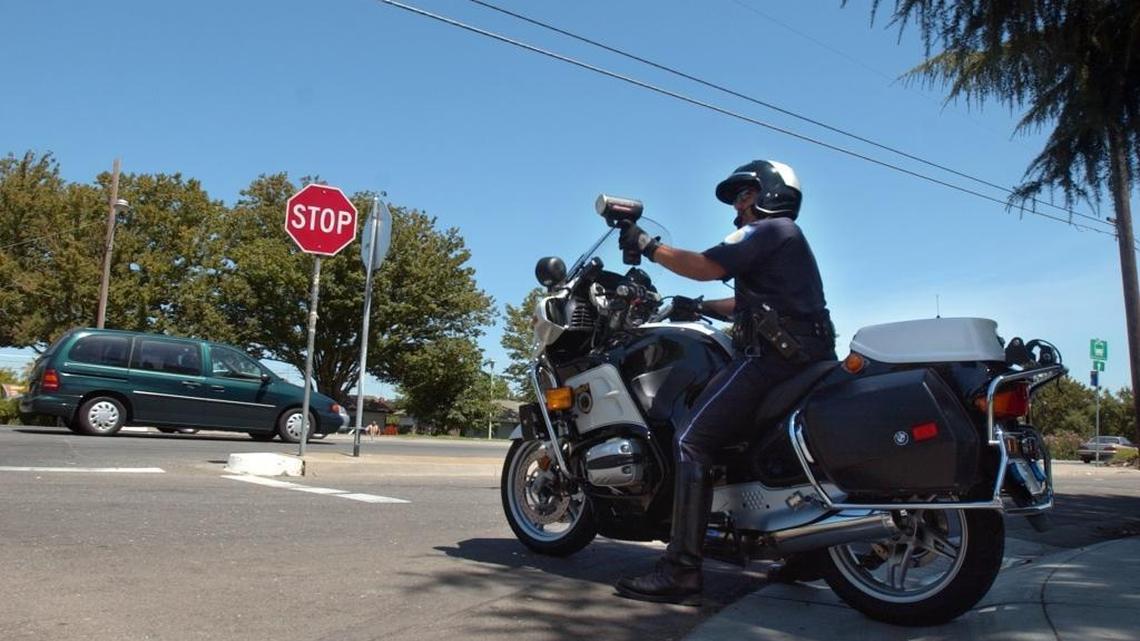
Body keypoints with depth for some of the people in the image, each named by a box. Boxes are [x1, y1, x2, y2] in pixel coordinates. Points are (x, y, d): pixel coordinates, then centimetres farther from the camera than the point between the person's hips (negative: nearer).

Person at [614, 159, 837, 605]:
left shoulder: (768, 228, -2)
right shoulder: (787, 237, 29)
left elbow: (705, 266, -16)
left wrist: (649, 246, -5)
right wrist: (701, 307, 24)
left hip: (772, 355, -11)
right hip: (804, 356, 11)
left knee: (692, 440, -16)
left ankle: (682, 571, -23)